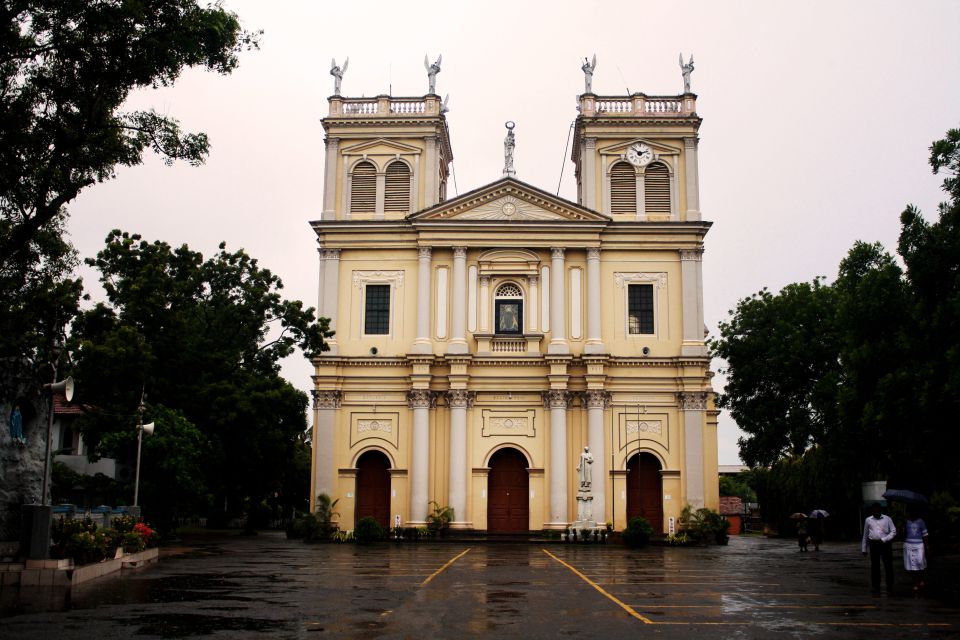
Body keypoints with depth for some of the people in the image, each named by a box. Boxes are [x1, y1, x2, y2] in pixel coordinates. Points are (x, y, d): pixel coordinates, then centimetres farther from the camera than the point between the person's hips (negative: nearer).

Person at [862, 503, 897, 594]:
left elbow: (893, 531, 0)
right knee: (874, 566, 5)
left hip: (885, 544, -2)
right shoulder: (868, 520, 9)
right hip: (874, 544, 2)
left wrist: (884, 540, -11)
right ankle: (875, 588, 12)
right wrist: (864, 548, 15)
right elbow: (865, 535, 14)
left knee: (888, 566, -2)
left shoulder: (887, 519, 3)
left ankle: (890, 587, 4)